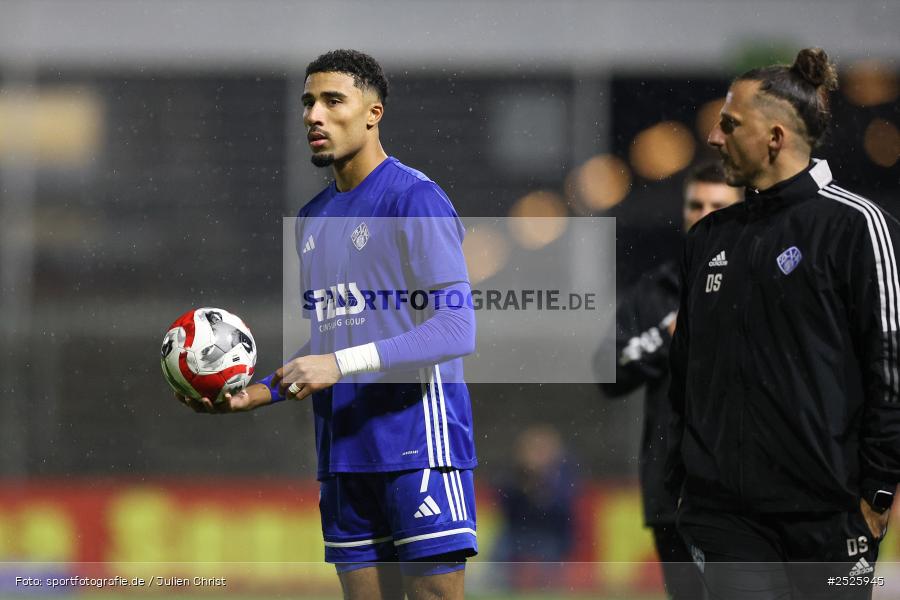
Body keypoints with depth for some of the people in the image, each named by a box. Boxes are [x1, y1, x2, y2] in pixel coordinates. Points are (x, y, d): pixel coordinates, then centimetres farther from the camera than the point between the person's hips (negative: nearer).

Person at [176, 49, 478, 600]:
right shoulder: (314, 218, 18)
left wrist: (342, 364, -23)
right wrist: (257, 394, 9)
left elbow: (456, 331, -16)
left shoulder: (415, 199, -8)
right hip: (345, 454, 7)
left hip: (419, 447, -7)